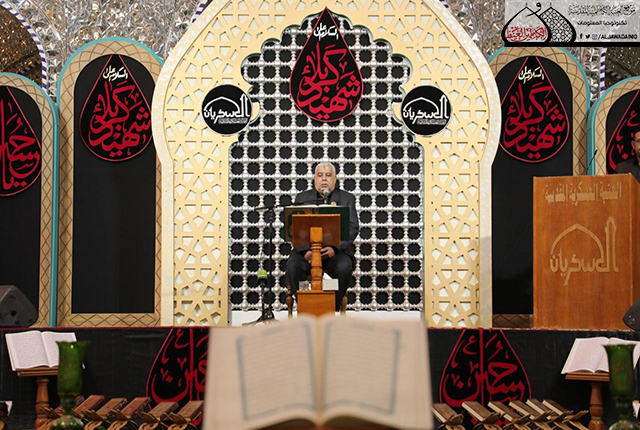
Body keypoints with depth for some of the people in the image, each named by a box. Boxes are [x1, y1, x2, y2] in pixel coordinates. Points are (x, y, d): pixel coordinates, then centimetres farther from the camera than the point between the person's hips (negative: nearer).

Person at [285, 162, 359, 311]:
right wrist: (305, 251, -15)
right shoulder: (302, 198, 14)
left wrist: (335, 248, -17)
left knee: (343, 267, -34)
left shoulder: (347, 198, 11)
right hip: (307, 249, 1)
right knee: (292, 265, -30)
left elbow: (352, 228, 0)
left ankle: (333, 310, -17)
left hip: (337, 250, -1)